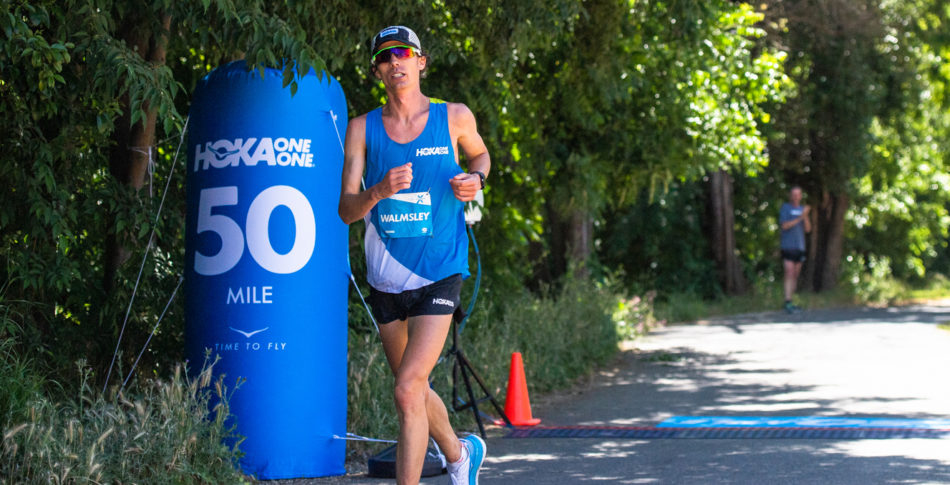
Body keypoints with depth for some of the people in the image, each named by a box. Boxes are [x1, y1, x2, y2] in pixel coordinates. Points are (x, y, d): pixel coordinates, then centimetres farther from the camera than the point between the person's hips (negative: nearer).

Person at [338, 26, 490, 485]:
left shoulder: (454, 118, -1)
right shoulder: (362, 129, 0)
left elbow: (480, 155, 21)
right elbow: (346, 210, -6)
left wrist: (475, 180, -2)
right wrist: (379, 191, -27)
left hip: (439, 275, -3)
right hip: (385, 276, 3)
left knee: (408, 391, -17)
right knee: (414, 389, 18)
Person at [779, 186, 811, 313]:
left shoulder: (802, 209, 13)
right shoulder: (785, 208, -1)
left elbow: (808, 229, 7)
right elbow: (785, 225, -12)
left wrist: (806, 216, -10)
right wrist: (799, 218, -20)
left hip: (800, 247, 6)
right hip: (788, 247, -6)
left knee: (795, 276, 7)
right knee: (789, 274, -14)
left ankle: (790, 302, 11)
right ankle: (787, 303, -19)